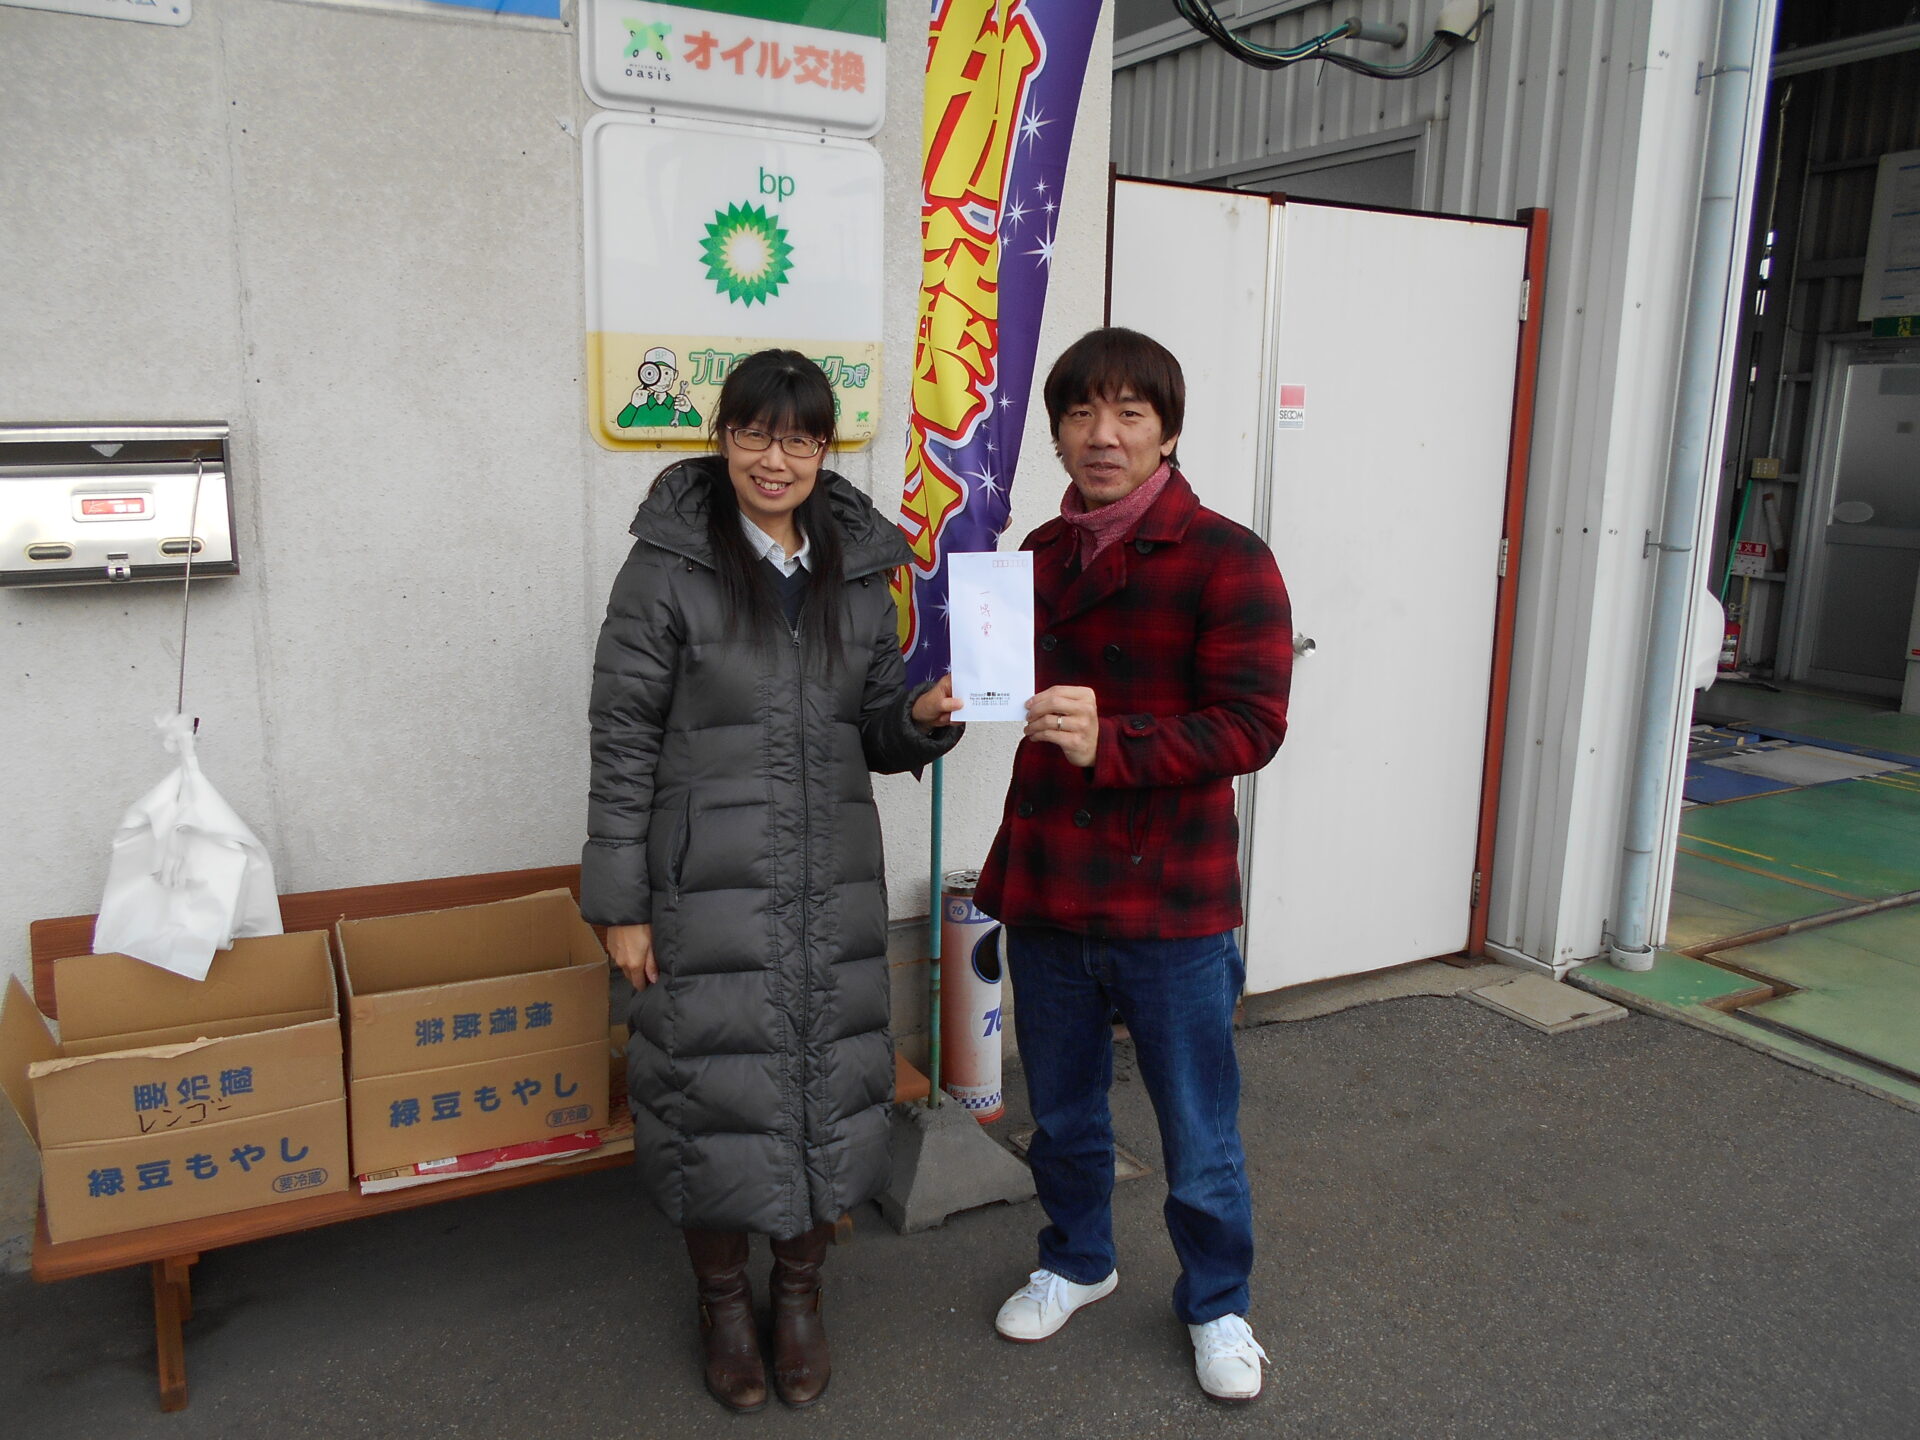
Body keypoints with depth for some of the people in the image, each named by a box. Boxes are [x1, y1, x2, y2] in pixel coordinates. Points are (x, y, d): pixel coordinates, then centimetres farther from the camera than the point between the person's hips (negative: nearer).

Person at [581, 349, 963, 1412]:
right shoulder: (669, 567, -6)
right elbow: (622, 744, -6)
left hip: (833, 886, 4)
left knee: (827, 1086, 11)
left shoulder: (858, 570, 6)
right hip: (709, 888, -3)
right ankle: (723, 1300, 32)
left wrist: (923, 718, -12)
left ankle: (799, 1291, 35)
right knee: (716, 1093, 5)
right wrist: (619, 904, -8)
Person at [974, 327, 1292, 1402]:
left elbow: (1250, 727, -20)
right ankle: (1077, 1261, 48)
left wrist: (1110, 744, -32)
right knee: (1064, 1112, 22)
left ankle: (1217, 1304, 38)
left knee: (1200, 1133, 12)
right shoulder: (1039, 556, 7)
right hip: (1047, 890, 5)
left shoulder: (1226, 560, -12)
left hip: (1171, 905, -5)